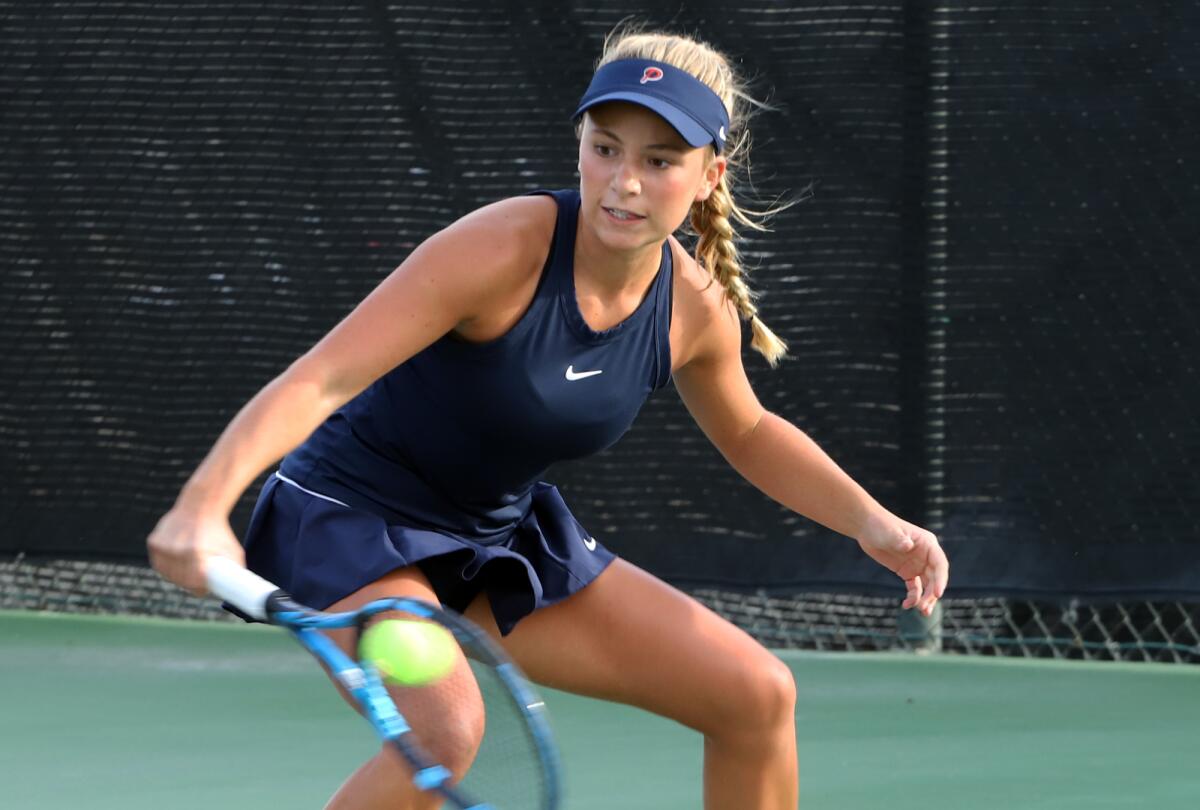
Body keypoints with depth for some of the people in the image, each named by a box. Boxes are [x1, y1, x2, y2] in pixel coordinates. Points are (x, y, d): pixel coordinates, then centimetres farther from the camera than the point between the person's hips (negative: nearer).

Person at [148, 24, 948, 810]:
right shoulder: (506, 248, -28)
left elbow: (749, 433, 16)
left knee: (759, 697, 3)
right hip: (352, 514, -7)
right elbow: (319, 380, -35)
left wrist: (873, 523, 3)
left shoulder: (695, 307, -8)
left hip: (500, 537, 7)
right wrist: (204, 504, -50)